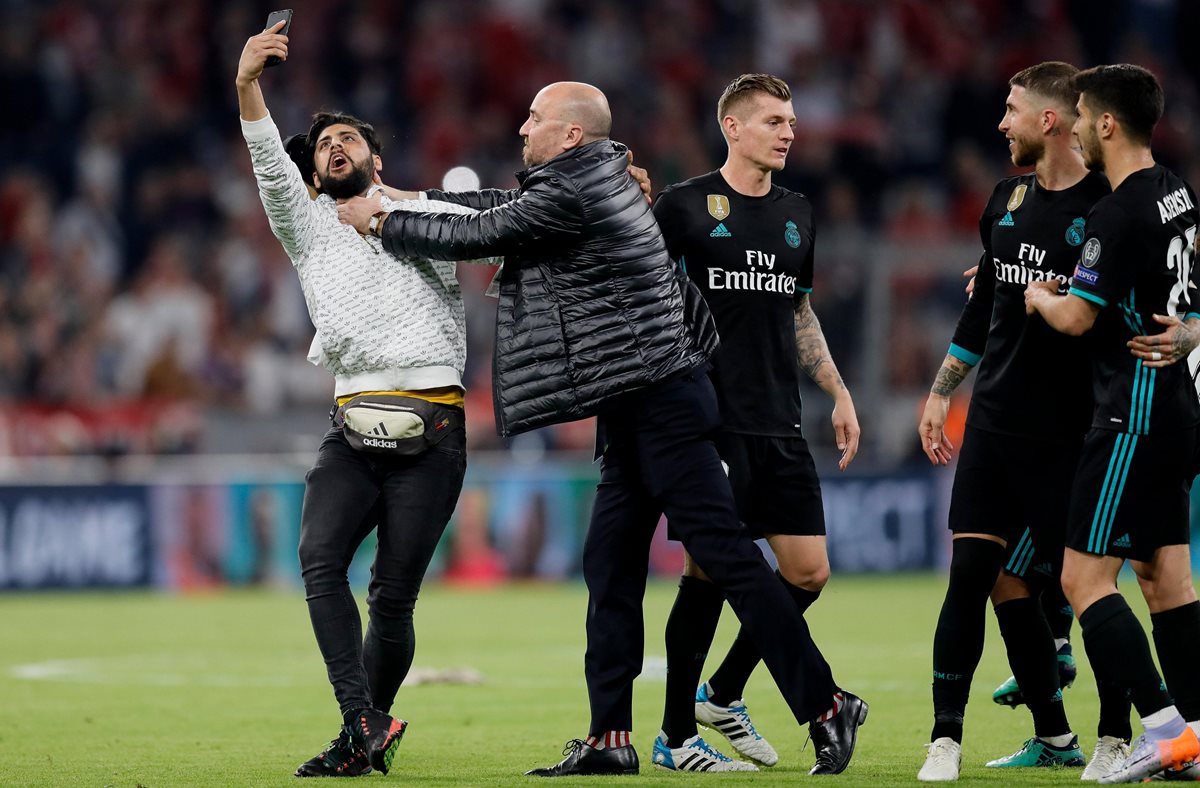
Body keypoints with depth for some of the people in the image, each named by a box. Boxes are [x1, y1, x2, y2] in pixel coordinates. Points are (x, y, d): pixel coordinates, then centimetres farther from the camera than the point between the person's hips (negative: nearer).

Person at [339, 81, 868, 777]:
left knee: (725, 552, -10)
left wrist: (381, 223, 6)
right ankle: (609, 739, 9)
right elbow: (503, 204, 30)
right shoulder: (598, 175, 15)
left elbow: (473, 236, -7)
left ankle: (826, 706, -8)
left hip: (659, 400, -11)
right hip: (635, 409, 11)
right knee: (611, 568, 8)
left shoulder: (569, 195, -15)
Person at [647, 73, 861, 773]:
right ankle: (676, 736, 5)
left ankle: (723, 694, 21)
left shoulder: (797, 214, 15)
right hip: (709, 423, -6)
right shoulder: (685, 205, -3)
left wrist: (839, 393, 21)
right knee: (709, 571, -6)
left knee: (809, 572, 2)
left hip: (780, 424, 6)